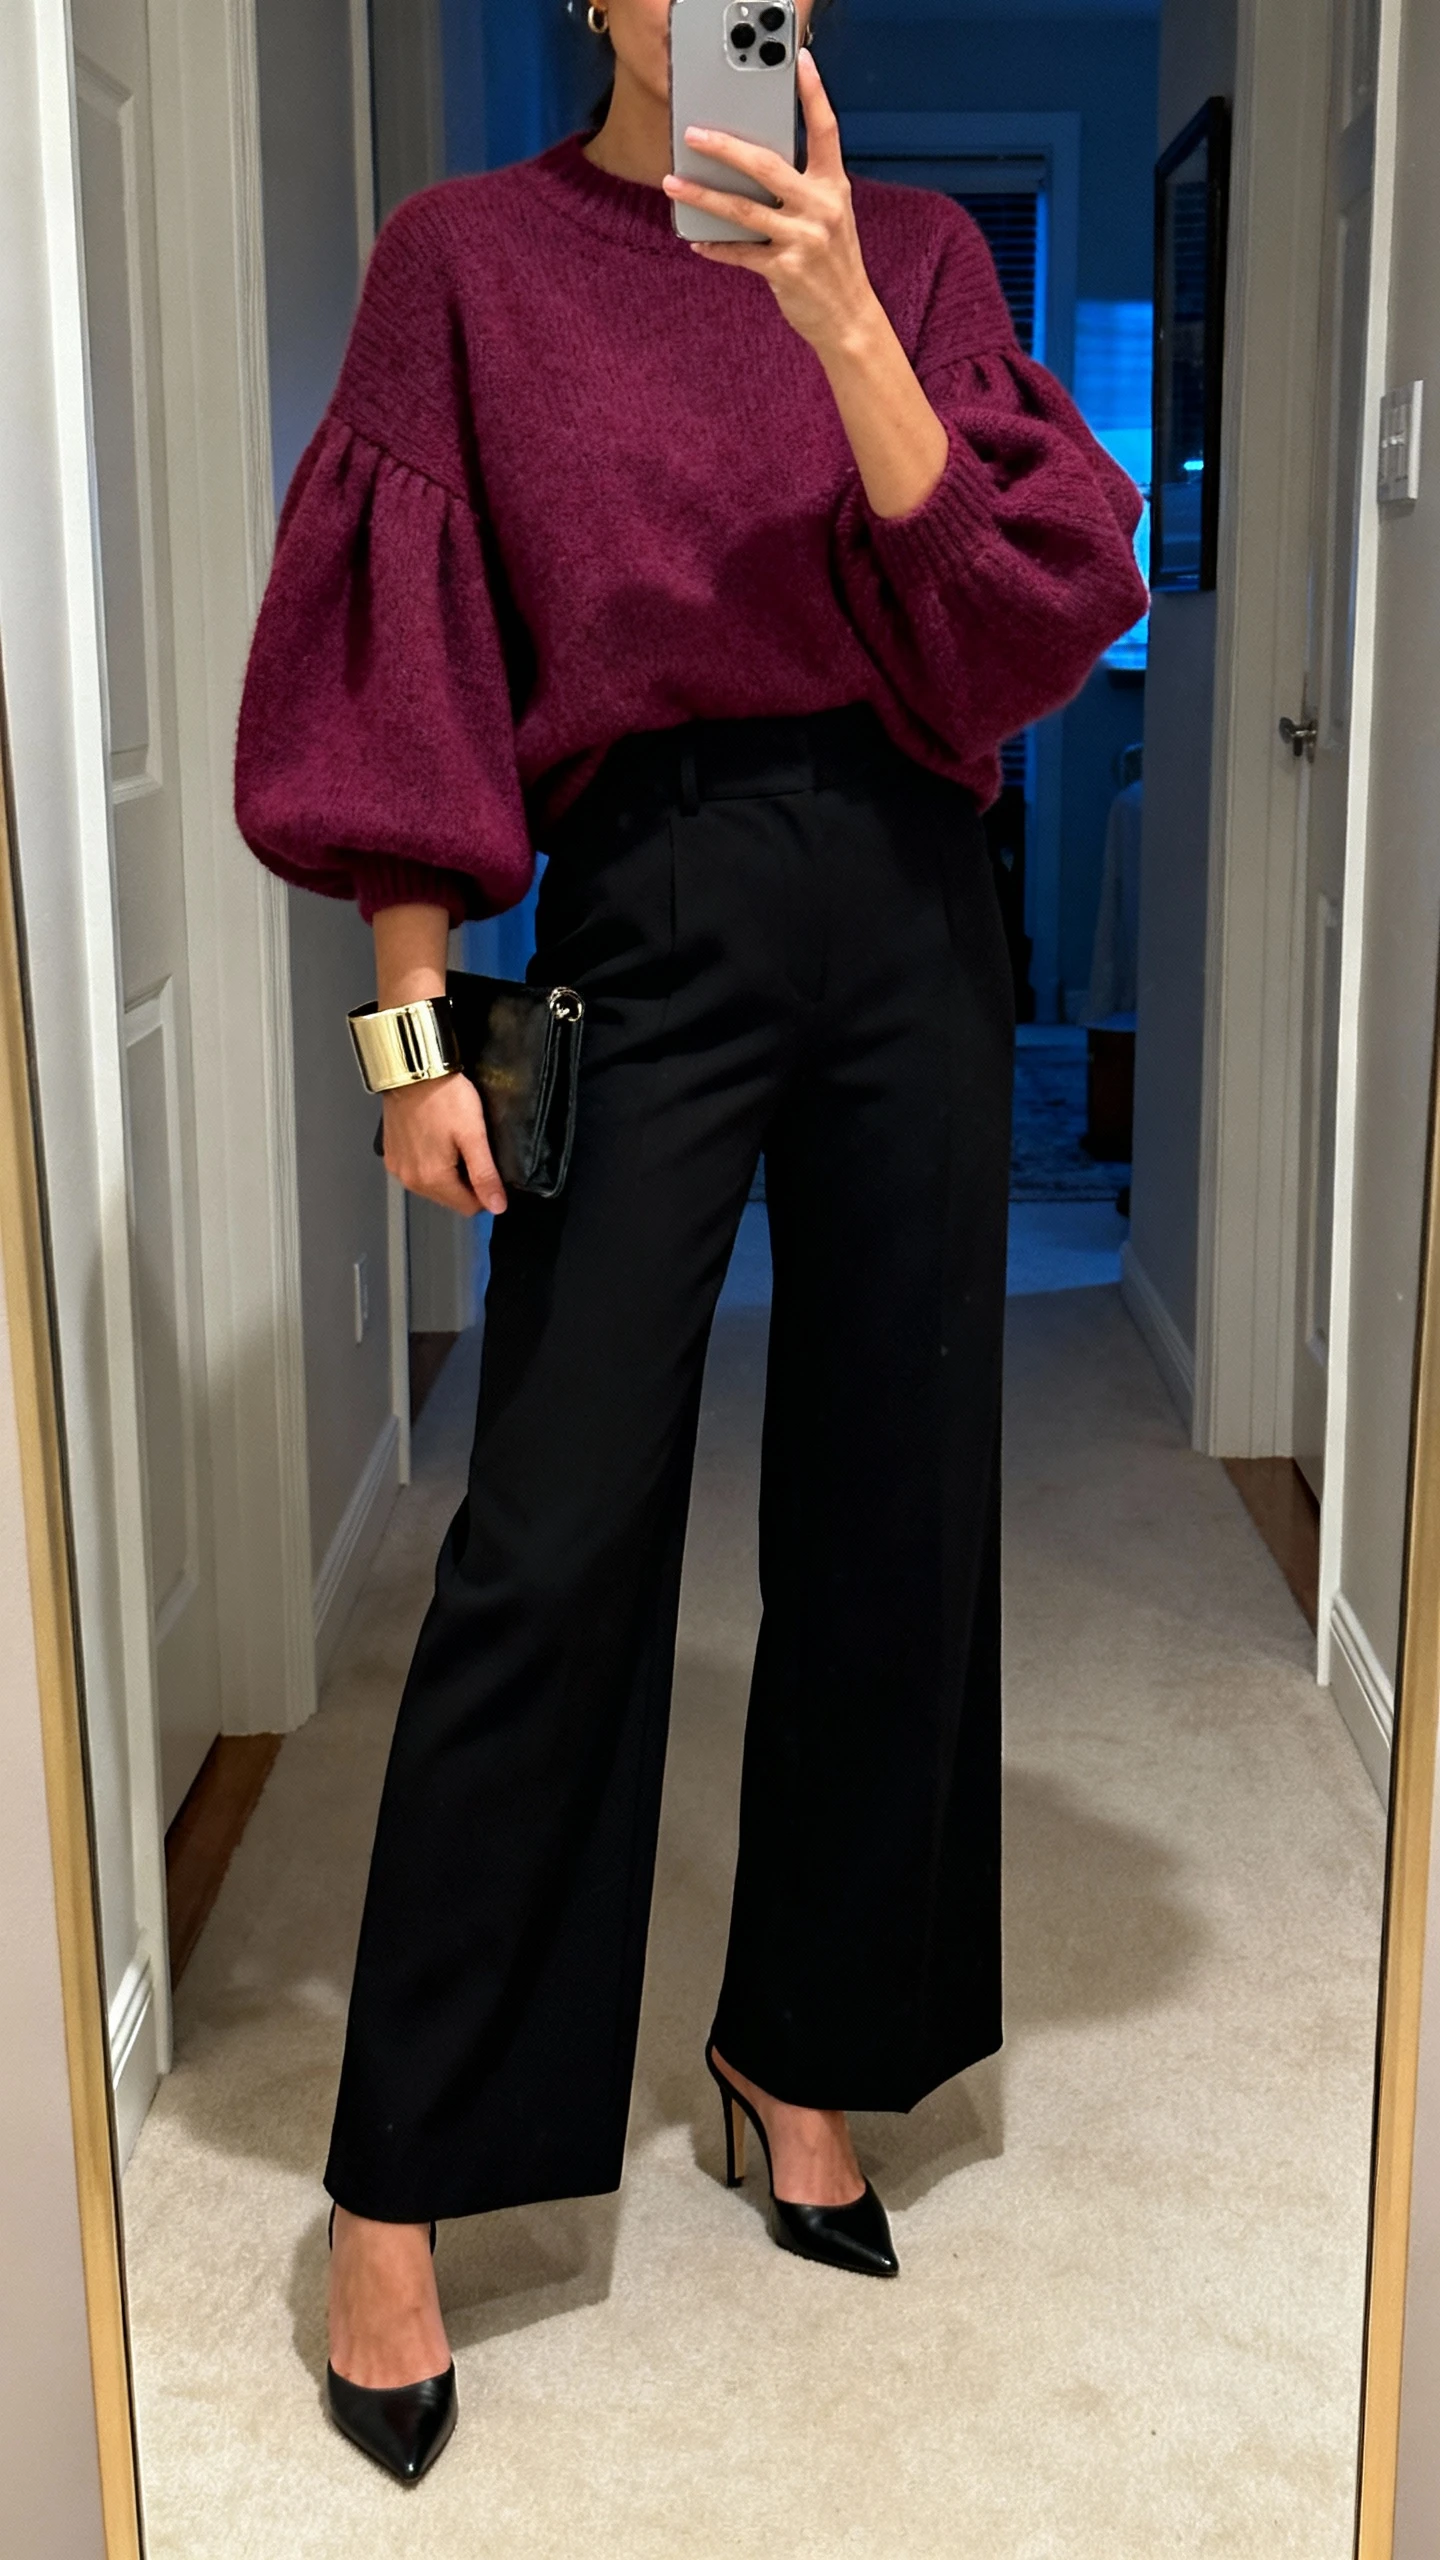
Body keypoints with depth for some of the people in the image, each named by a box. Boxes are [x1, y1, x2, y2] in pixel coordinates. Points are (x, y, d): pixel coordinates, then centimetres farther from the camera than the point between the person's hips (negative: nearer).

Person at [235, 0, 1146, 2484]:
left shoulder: (910, 248, 11)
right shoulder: (472, 255, 5)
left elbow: (1030, 598, -3)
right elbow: (398, 670, 0)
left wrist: (835, 319, -15)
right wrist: (418, 1016, -7)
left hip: (908, 902, 3)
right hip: (643, 908, -3)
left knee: (890, 1511, 7)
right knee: (554, 1542, -6)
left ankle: (803, 2047, 27)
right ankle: (399, 2187, 6)